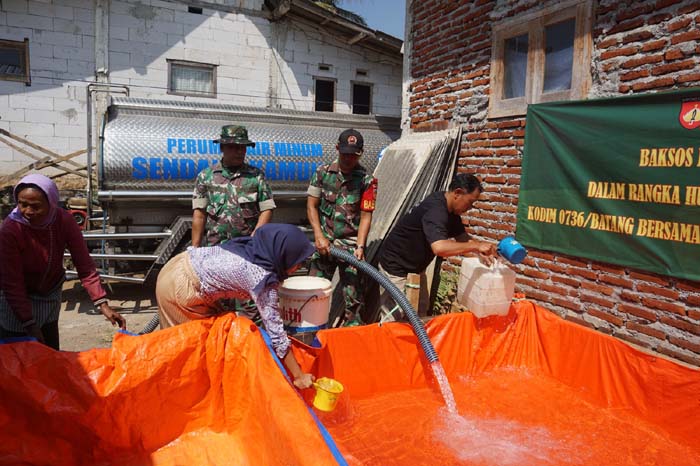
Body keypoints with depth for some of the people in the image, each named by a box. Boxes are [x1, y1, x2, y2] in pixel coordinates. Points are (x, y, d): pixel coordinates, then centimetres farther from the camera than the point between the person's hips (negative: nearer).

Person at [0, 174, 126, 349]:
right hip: (16, 301, -3)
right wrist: (29, 324, -22)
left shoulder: (64, 220, -19)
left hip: (50, 295, 4)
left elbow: (85, 266, -17)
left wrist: (103, 305, -24)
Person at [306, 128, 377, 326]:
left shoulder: (367, 180, -4)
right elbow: (312, 206, 3)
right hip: (324, 243, 2)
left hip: (350, 245, -2)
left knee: (352, 298, -2)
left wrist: (360, 246, -16)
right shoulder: (323, 172, 3)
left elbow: (366, 216, -6)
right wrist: (319, 236, -7)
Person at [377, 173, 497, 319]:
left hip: (415, 268, 10)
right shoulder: (435, 210, -30)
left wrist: (480, 252, -10)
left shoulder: (450, 209, 0)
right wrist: (476, 245, -40)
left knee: (420, 313, 14)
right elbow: (439, 247, -46)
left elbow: (462, 238, 9)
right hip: (395, 268, -10)